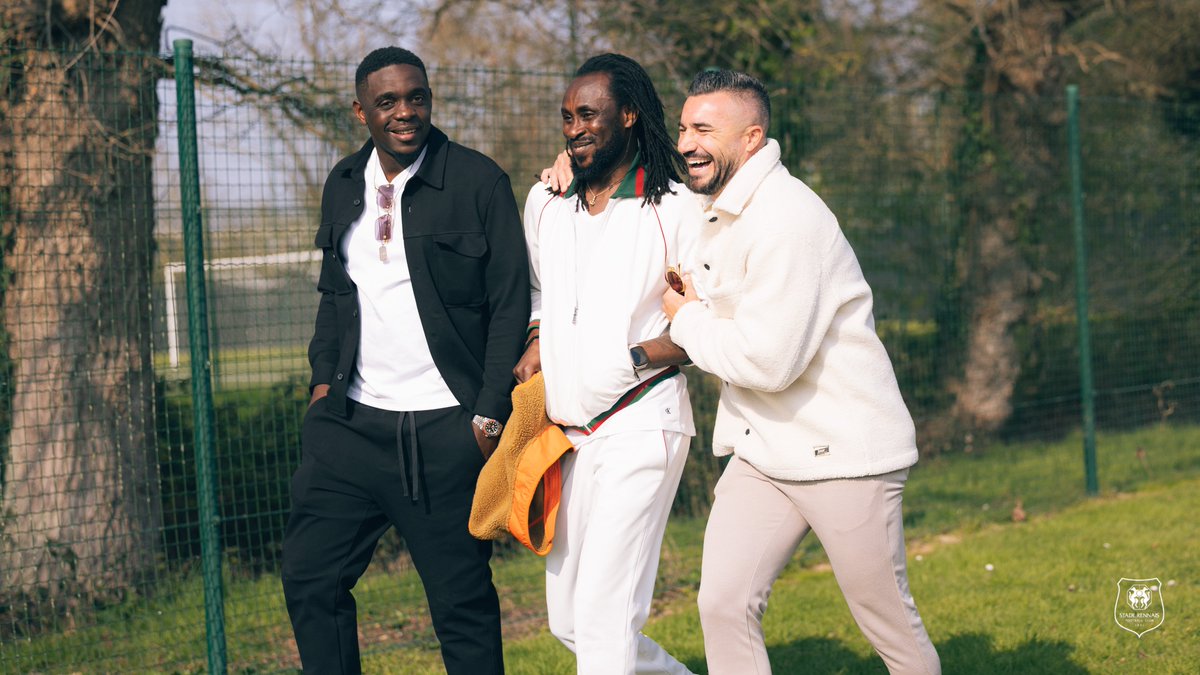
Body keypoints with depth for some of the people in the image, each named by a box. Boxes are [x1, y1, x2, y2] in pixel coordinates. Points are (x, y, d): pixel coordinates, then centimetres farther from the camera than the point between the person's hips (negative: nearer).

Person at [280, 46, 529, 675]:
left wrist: (489, 412, -10)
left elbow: (510, 304, -5)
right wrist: (324, 375, 11)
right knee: (309, 577, 3)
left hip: (445, 430, -5)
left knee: (462, 598, 0)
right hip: (352, 421, 5)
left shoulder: (478, 181, -4)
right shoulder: (343, 185, 12)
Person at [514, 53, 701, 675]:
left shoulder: (675, 208, -6)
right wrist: (535, 342, 9)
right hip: (566, 431, 7)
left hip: (640, 424, -7)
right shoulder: (545, 202, 11)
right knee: (567, 620, 12)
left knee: (603, 616, -14)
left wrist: (643, 355, -11)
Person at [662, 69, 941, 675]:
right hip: (760, 449, 8)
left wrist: (687, 321, -10)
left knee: (890, 625, 4)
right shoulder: (714, 210, 8)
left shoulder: (786, 220, -21)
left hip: (842, 453, -8)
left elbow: (768, 361, -26)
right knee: (723, 604, -5)